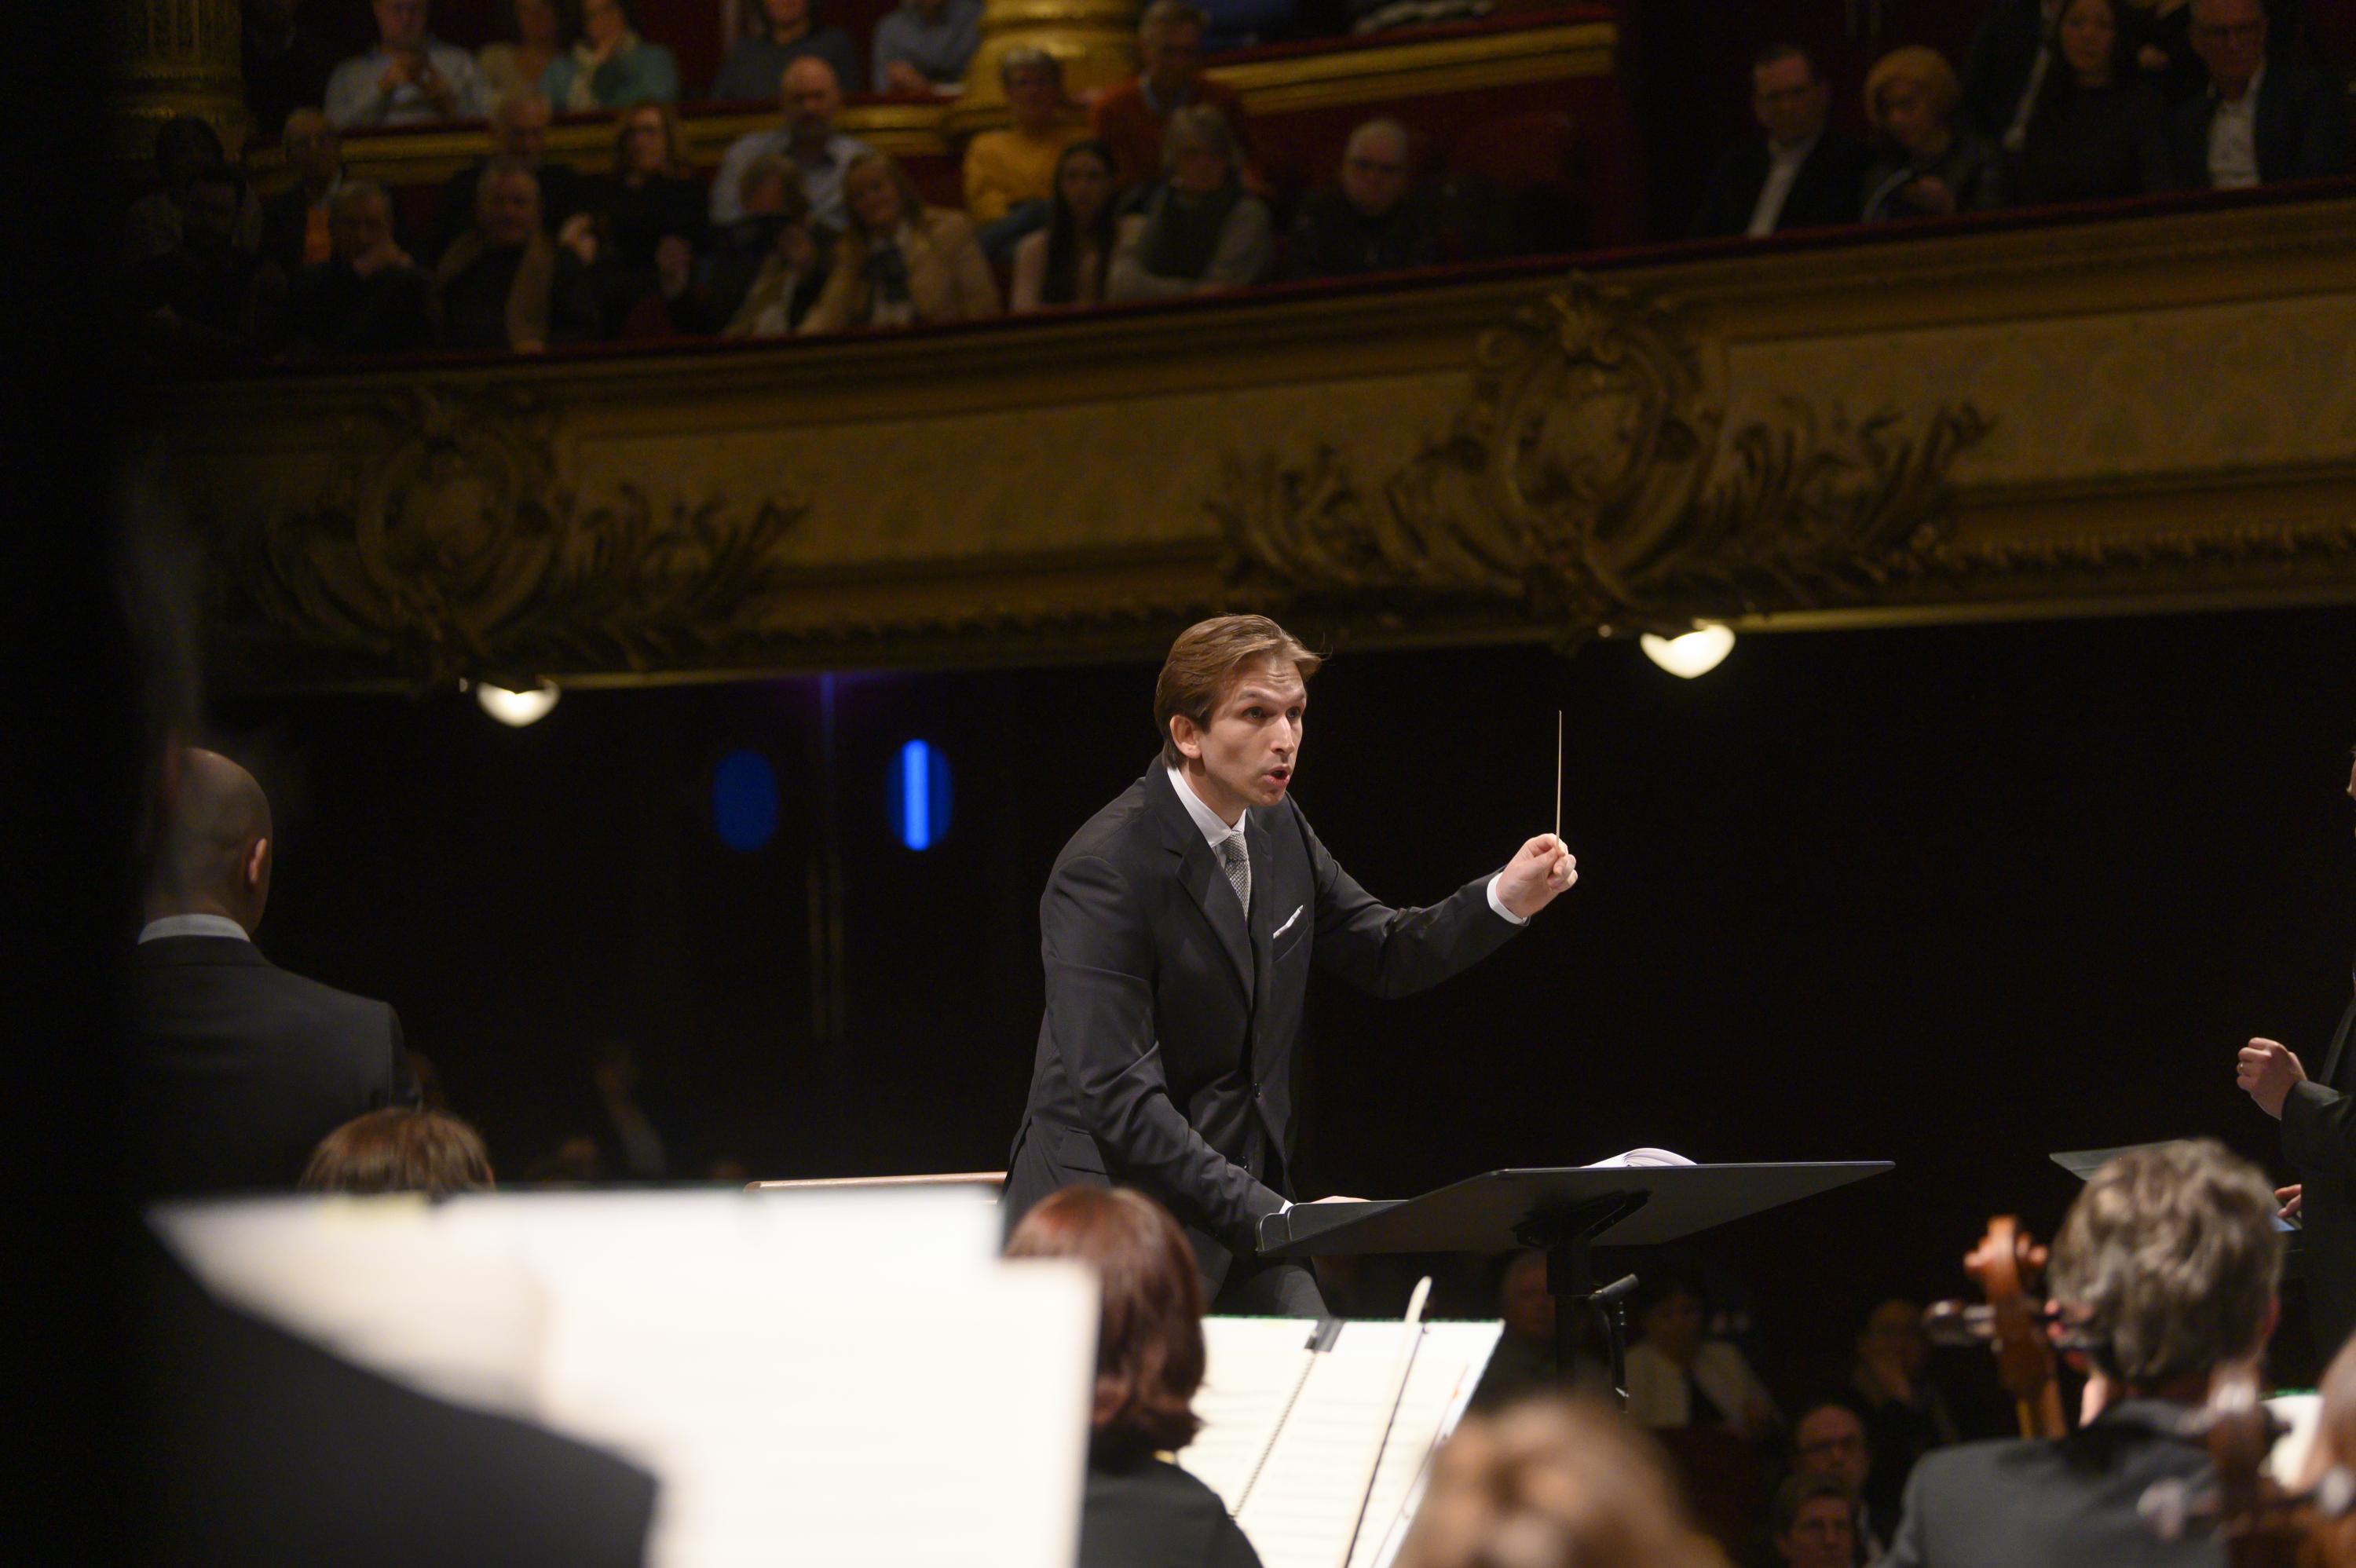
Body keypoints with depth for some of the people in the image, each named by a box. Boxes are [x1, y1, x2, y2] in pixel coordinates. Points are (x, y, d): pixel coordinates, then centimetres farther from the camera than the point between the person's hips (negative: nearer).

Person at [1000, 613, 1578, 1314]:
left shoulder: (1276, 825, 5)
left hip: (1244, 1197, 7)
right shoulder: (1106, 869, -21)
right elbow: (1115, 1097, -25)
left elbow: (1384, 956, 18)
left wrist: (1503, 900, -1)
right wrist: (1270, 1216, -29)